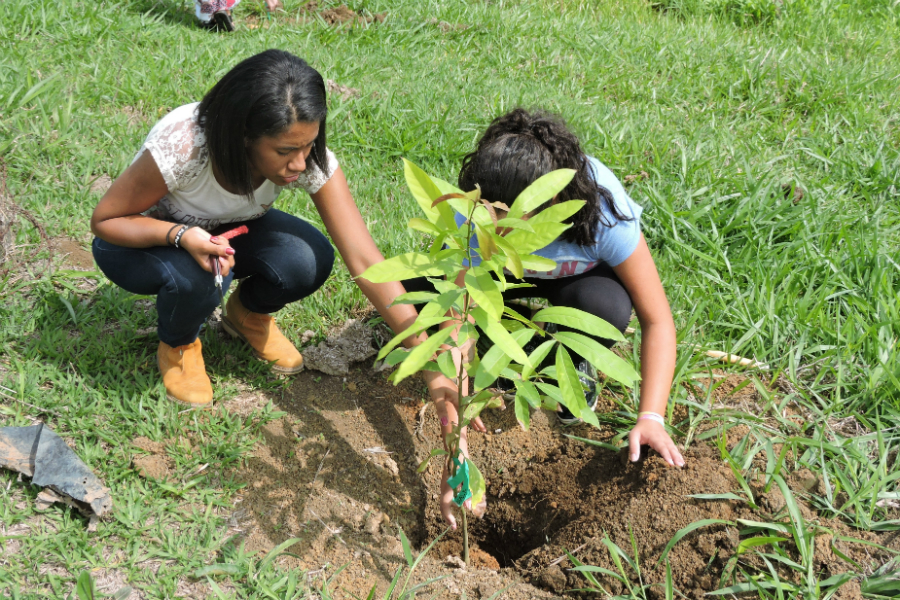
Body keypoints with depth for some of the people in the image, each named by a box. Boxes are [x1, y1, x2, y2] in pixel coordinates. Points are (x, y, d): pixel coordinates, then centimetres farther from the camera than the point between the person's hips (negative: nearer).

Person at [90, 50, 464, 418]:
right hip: (144, 240, -3)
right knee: (194, 276, -37)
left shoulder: (310, 160, -27)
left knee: (308, 261, -27)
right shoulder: (181, 146, -38)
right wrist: (183, 235, -41)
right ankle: (177, 345, -1)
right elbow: (104, 220, -21)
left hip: (225, 231, 3)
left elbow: (365, 260, -28)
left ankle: (248, 314, 8)